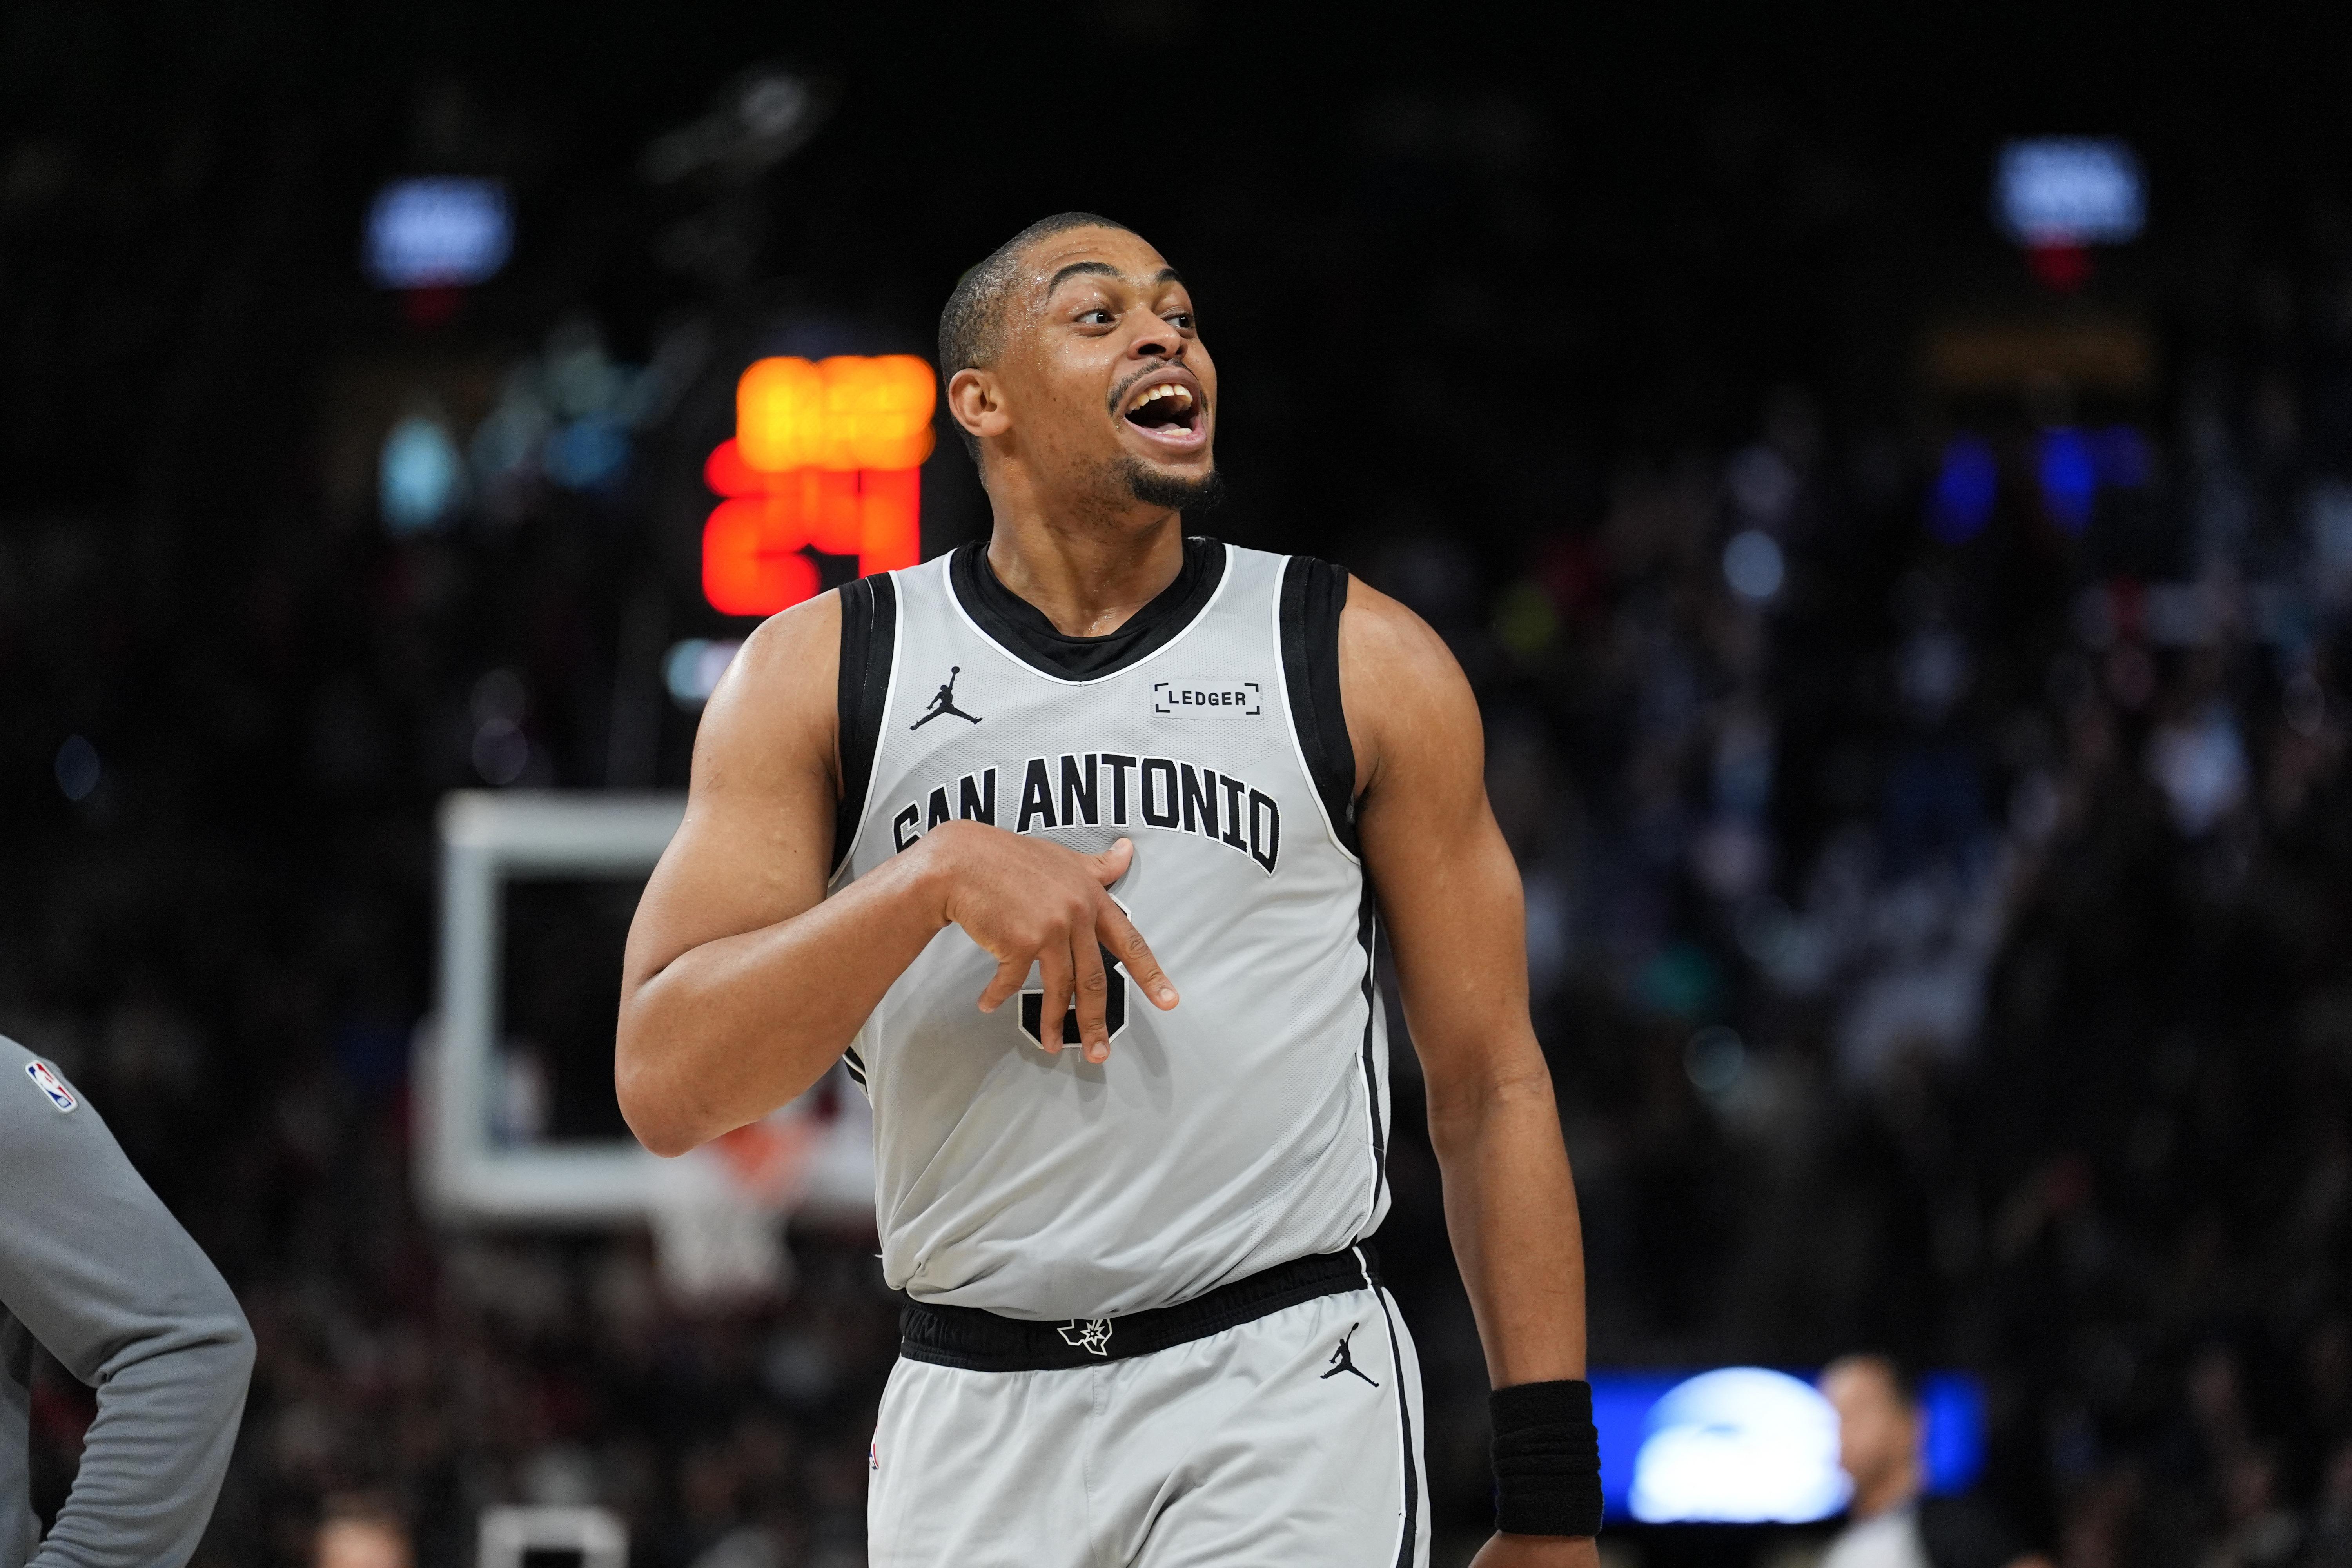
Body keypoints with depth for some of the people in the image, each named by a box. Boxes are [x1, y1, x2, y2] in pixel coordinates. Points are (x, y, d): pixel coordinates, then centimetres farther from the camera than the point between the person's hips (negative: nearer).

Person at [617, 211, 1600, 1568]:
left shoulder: (1362, 665, 5)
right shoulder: (820, 673, 5)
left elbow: (1491, 1088, 5)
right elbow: (667, 1088, -5)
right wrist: (936, 873, -20)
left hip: (1285, 1398, -1)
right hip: (972, 1412, 1)